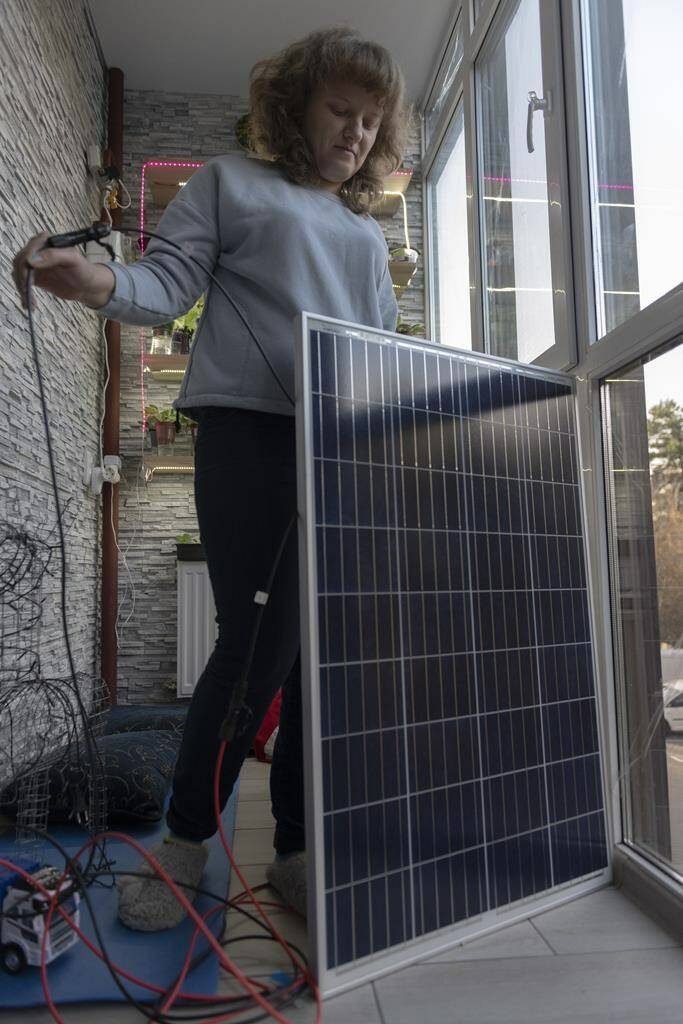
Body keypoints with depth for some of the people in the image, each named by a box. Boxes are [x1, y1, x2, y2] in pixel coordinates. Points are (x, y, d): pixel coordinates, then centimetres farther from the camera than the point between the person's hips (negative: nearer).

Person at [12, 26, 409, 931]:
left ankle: (297, 851, 16)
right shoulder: (231, 183, 16)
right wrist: (103, 283, -18)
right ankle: (185, 841, 13)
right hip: (250, 431, -5)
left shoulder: (367, 234, 29)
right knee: (260, 642, -10)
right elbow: (169, 285, 3)